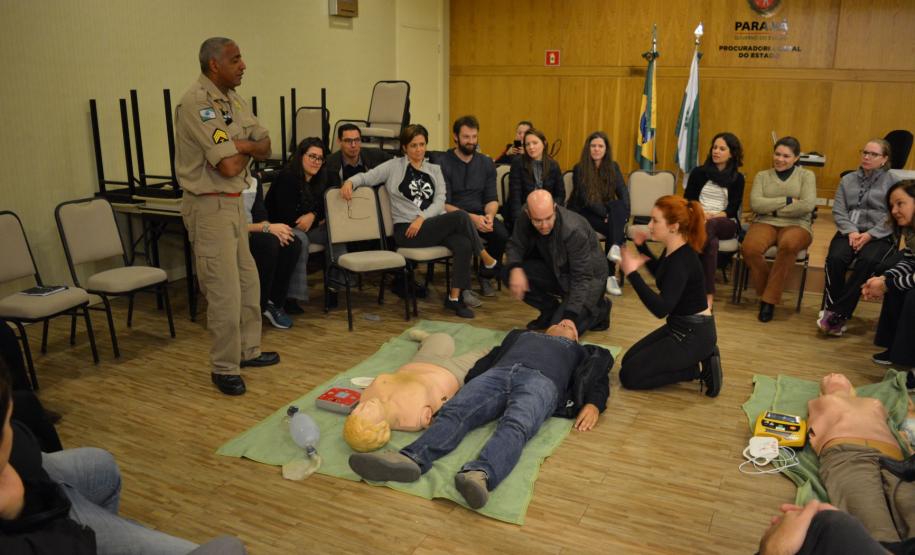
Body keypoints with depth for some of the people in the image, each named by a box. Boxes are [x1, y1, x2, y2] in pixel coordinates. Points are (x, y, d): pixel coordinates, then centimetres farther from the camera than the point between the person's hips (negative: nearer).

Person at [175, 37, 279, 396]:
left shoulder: (234, 100, 11)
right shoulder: (196, 104, -18)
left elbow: (265, 148, 8)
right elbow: (229, 166, -23)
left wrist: (240, 145, -13)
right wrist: (246, 150, -2)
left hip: (235, 202, 9)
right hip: (210, 206, -9)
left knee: (248, 281, 18)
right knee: (225, 292, -4)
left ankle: (248, 350, 33)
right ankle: (224, 369, 10)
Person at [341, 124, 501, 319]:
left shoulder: (435, 170, 18)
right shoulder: (394, 166, 10)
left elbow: (440, 201, 6)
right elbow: (366, 177, 4)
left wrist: (421, 218, -11)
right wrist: (350, 181, -19)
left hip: (436, 226, 4)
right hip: (406, 230, -4)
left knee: (464, 244, -27)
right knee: (460, 216, -25)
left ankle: (454, 297, -16)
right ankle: (488, 261, -9)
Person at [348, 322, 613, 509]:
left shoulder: (580, 351, 37)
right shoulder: (521, 334, 42)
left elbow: (598, 376, 18)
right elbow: (491, 357, 25)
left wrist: (593, 404, -6)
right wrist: (466, 385, 5)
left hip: (541, 380, -3)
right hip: (497, 374, 3)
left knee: (515, 425, -37)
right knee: (453, 413, -28)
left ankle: (479, 475, -65)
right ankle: (411, 459, -53)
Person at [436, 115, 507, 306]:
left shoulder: (486, 163, 10)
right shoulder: (443, 164, -6)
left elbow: (492, 199, 7)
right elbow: (443, 204, -12)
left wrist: (489, 215, -18)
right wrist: (471, 218, -26)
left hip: (479, 214, 4)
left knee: (502, 234, -26)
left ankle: (486, 276, 1)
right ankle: (463, 286, -18)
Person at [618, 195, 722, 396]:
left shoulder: (683, 260, -27)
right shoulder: (673, 251, 0)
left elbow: (661, 309, -35)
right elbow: (661, 275, 24)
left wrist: (632, 273, -38)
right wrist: (642, 247, 10)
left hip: (694, 334, -9)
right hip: (680, 326, 9)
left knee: (629, 376, -5)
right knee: (628, 360, 17)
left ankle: (696, 369, 0)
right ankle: (697, 358, 13)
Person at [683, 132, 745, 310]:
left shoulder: (737, 178, 11)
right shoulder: (698, 173, 15)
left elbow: (732, 210, 2)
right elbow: (687, 201, 9)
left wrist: (712, 216, -17)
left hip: (725, 223, -1)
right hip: (699, 220, 1)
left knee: (709, 227, -39)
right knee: (711, 240, -38)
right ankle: (708, 293, -42)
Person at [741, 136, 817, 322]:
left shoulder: (806, 176, 12)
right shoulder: (762, 176, 16)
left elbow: (807, 205, -6)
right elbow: (755, 204, -2)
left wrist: (773, 208, -5)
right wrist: (787, 200, -7)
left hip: (796, 225, -1)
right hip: (765, 223, 2)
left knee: (788, 245, -39)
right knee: (749, 248, -33)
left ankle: (769, 300, -26)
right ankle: (765, 292, -10)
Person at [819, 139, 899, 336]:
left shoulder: (893, 182, 8)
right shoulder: (848, 180, 17)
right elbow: (838, 211, 7)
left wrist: (869, 235, -16)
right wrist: (851, 231, -11)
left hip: (879, 236, -2)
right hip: (850, 232, 2)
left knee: (867, 261, -34)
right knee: (835, 259, -31)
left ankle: (836, 313, -31)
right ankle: (830, 309, -25)